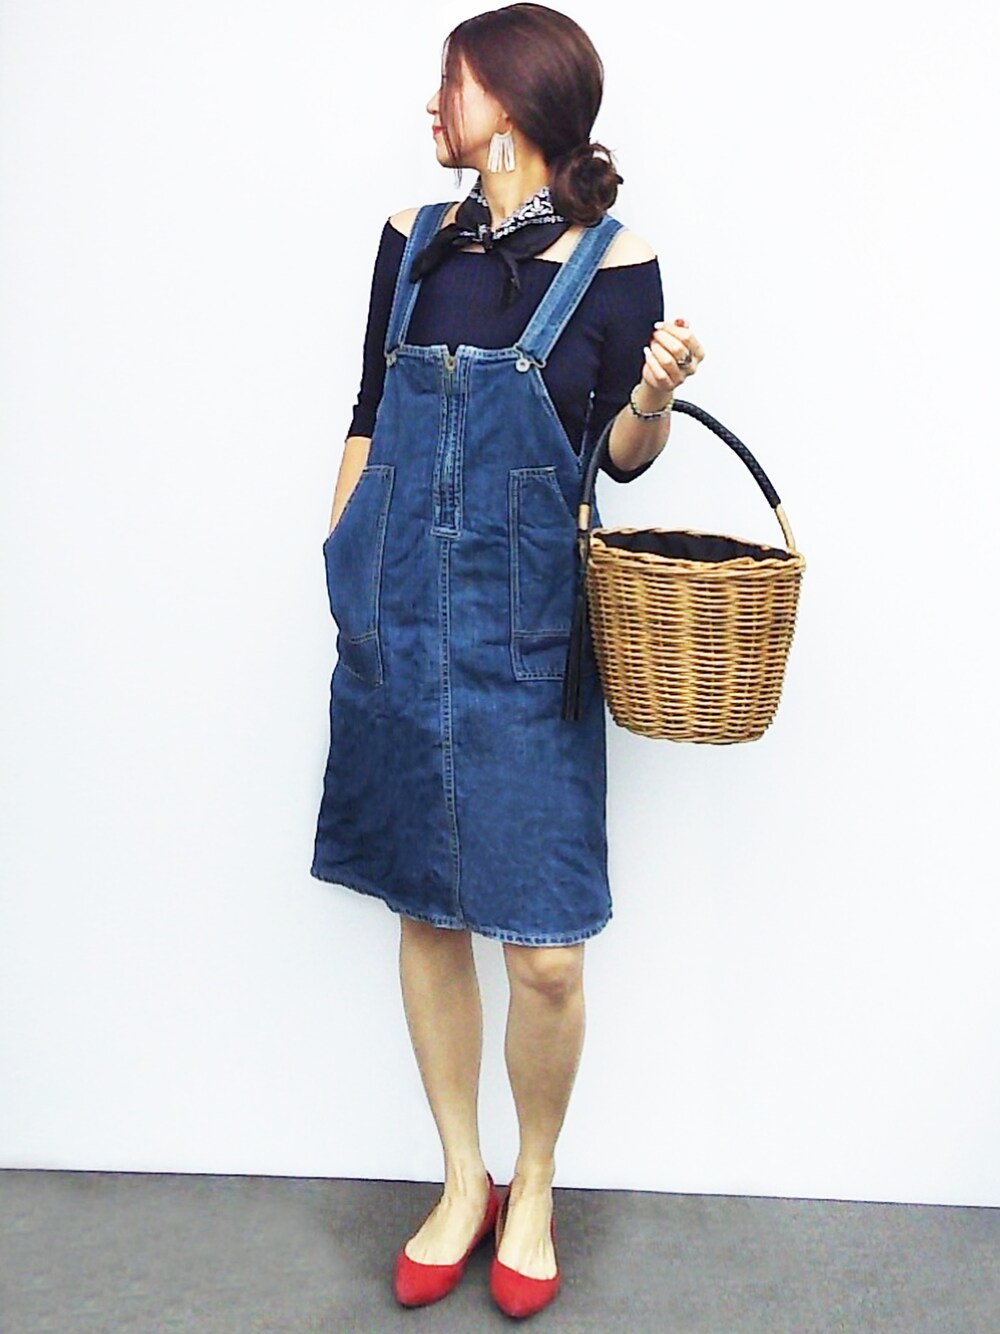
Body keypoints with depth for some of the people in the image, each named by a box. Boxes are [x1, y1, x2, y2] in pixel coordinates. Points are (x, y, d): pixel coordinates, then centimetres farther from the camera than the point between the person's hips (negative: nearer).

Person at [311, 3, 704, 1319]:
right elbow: (368, 419, 14)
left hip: (524, 636, -3)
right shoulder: (410, 240, 8)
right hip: (395, 623, 4)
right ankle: (462, 1180, 31)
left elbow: (624, 458, 3)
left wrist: (658, 393, -17)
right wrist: (345, 568, 12)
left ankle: (532, 1188, 25)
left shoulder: (614, 260, -2)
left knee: (543, 951, -2)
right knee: (427, 913, 11)